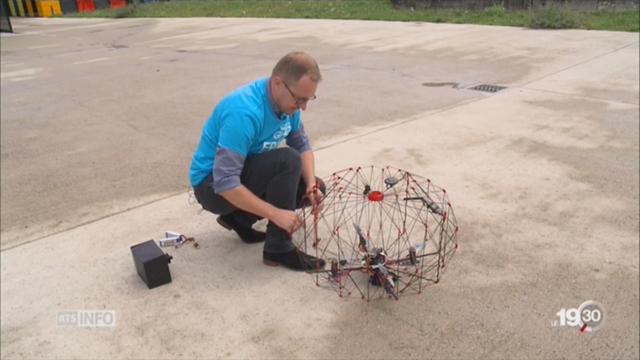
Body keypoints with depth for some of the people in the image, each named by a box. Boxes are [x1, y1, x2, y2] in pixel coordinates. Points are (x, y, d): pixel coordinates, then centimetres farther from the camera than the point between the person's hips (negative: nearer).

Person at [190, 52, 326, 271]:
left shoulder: (286, 99, -7)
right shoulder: (245, 112, -33)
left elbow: (302, 145, 2)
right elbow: (225, 182, -36)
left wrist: (311, 186, -15)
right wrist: (275, 214, -34)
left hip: (247, 171, 8)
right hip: (213, 185, -8)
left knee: (315, 188, 2)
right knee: (287, 160, -29)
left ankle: (239, 218, 8)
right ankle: (278, 248, -17)